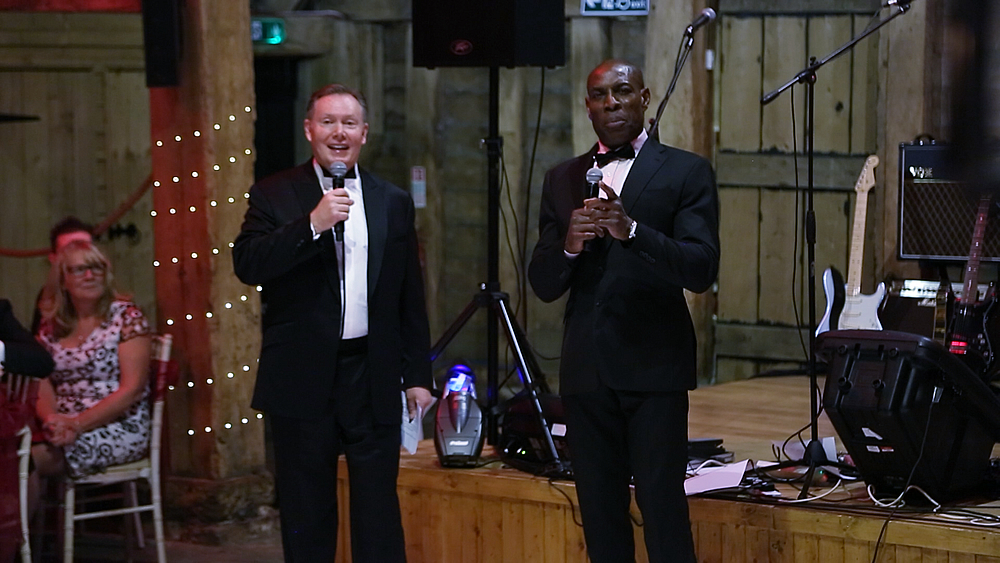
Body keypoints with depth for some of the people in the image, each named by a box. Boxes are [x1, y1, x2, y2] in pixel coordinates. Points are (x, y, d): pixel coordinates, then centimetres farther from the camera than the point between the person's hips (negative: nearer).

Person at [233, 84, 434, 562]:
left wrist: (418, 376, 8)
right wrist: (312, 225, -21)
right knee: (306, 510, 6)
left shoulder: (393, 203, 11)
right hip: (303, 379, -2)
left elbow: (411, 300, 12)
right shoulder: (274, 195, 3)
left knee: (379, 510, 2)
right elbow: (247, 265, -13)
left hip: (372, 376, 2)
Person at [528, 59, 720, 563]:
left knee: (663, 511, -9)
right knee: (599, 516, 7)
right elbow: (542, 285, 10)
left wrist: (630, 230, -23)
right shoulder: (561, 180, 14)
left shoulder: (686, 172, 2)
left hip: (654, 367, -4)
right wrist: (569, 244, -11)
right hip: (586, 368, 4)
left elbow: (702, 269, -10)